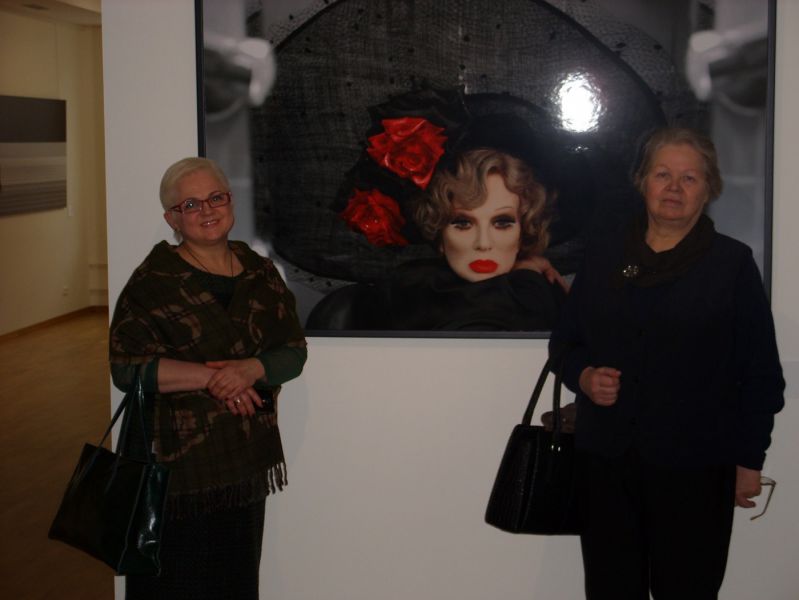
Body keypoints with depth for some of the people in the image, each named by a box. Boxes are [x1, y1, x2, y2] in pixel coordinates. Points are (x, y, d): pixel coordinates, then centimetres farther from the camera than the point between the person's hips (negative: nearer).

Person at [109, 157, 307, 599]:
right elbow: (128, 367, -13)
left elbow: (294, 352, 4)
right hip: (176, 461, -4)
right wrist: (211, 377, -20)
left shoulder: (260, 273, 8)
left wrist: (250, 369, -17)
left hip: (246, 461, 4)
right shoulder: (154, 281, -5)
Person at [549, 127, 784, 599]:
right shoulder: (604, 257, 8)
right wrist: (584, 377, -5)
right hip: (607, 459, 3)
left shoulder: (733, 264, -1)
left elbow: (761, 373, -1)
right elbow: (565, 342, 16)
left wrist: (749, 460, -4)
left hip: (696, 466, -3)